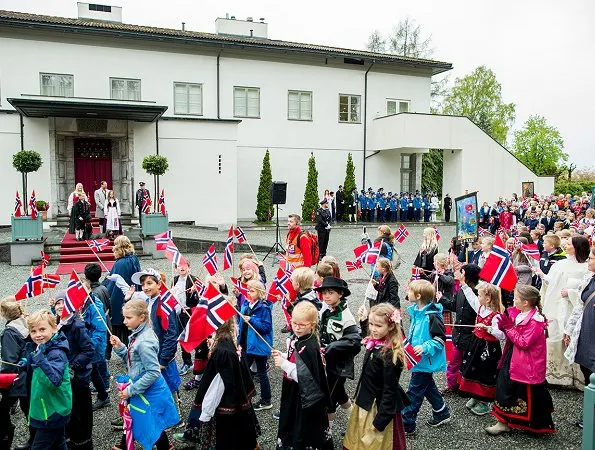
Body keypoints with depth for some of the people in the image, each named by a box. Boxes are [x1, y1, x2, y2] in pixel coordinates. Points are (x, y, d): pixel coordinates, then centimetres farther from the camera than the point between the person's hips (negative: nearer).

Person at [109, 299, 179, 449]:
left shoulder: (144, 342, -27)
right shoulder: (137, 335, 0)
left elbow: (153, 373, -27)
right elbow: (132, 360, 12)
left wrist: (131, 390, -20)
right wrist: (119, 347, -4)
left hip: (149, 392, -9)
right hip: (141, 388, 9)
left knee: (152, 425, 8)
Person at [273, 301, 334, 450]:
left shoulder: (309, 347, -29)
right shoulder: (297, 338, -1)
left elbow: (305, 376, -32)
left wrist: (283, 364, -29)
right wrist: (281, 356, -2)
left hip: (305, 397, -9)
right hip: (293, 393, 9)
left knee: (303, 430, 10)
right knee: (289, 422, 28)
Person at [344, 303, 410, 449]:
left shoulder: (390, 355, -27)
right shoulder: (374, 344, -4)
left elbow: (389, 391, -23)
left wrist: (380, 420, -19)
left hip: (379, 407, -8)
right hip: (365, 403, 8)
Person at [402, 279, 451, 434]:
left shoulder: (432, 316, -24)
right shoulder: (416, 311, 3)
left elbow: (440, 339, -21)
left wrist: (425, 348, -30)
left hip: (426, 361, -9)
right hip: (420, 360, 9)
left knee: (414, 392, 0)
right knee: (428, 387, 23)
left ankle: (406, 424, 10)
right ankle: (442, 413, 41)